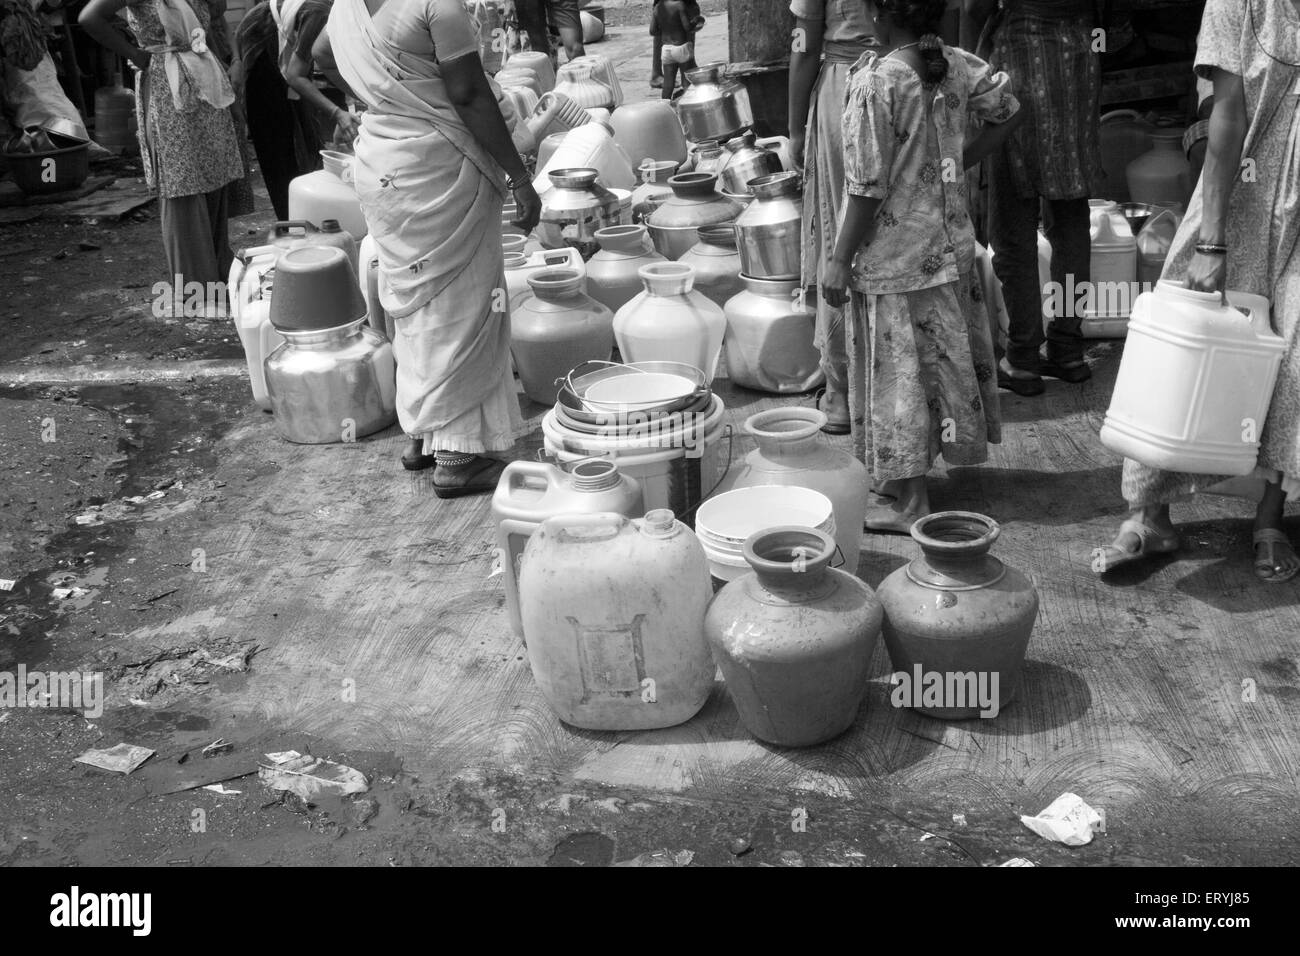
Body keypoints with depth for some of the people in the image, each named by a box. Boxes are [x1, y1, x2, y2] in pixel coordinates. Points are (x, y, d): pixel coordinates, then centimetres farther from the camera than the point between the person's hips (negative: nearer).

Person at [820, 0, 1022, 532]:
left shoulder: (875, 82, -19)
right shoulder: (959, 68, 0)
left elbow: (868, 188, -20)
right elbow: (1008, 112, 14)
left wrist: (840, 261, -13)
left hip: (894, 256, -7)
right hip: (950, 245, 7)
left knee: (897, 371, 3)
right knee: (943, 358, 17)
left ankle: (905, 501, 12)